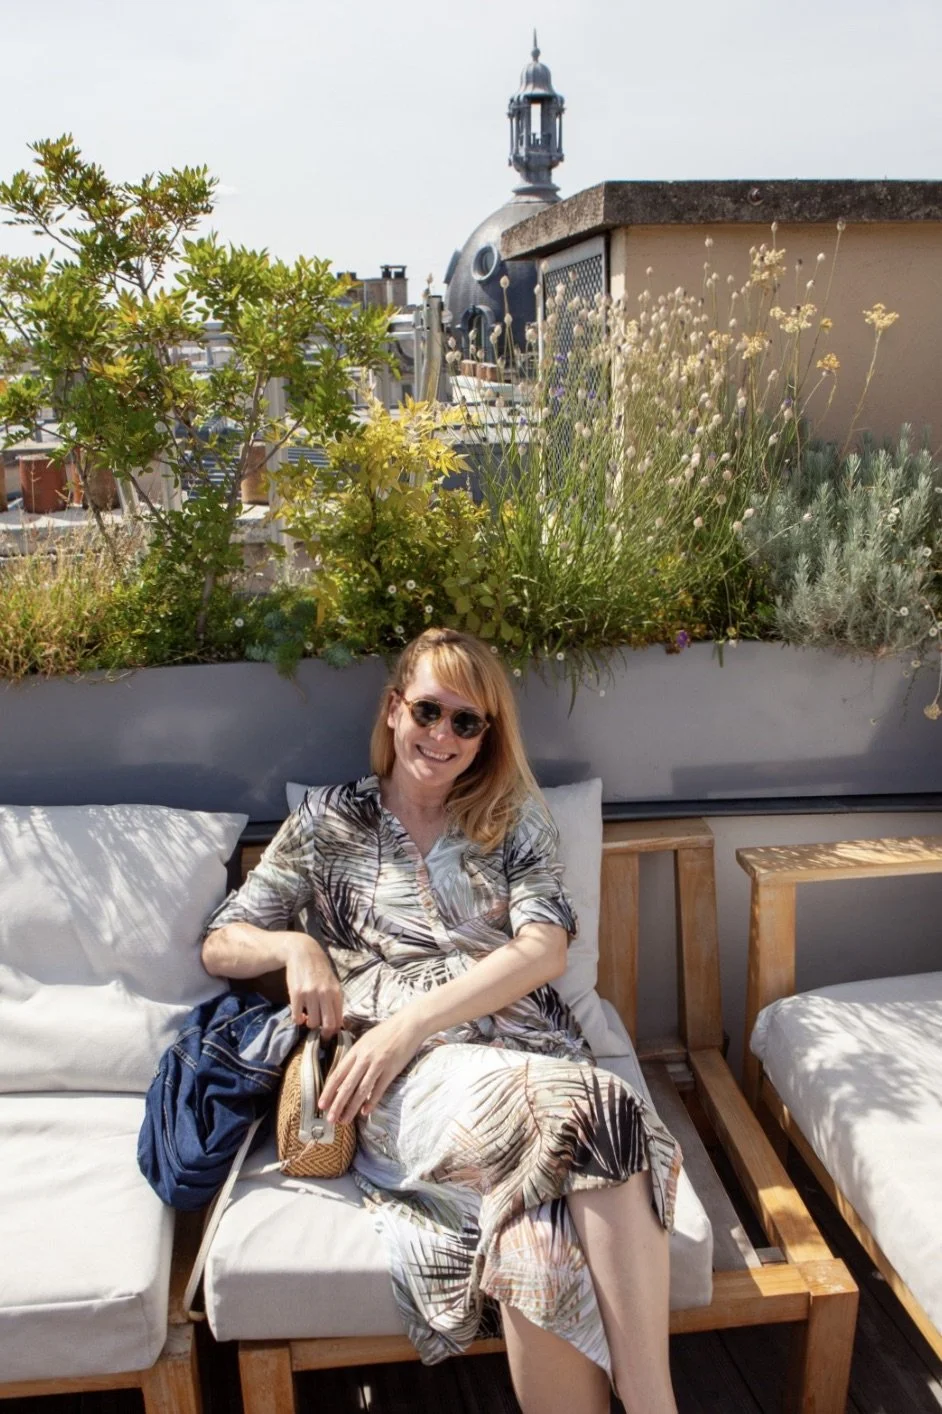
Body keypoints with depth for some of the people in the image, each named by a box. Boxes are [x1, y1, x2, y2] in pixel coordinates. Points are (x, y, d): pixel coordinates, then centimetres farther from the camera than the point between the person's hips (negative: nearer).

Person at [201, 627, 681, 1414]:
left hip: (523, 1042, 2)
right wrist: (294, 945, -6)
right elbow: (221, 946, 18)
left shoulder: (515, 819, 16)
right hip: (401, 1075, -1)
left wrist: (412, 1021, -13)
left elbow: (546, 950, 0)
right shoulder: (328, 822, 16)